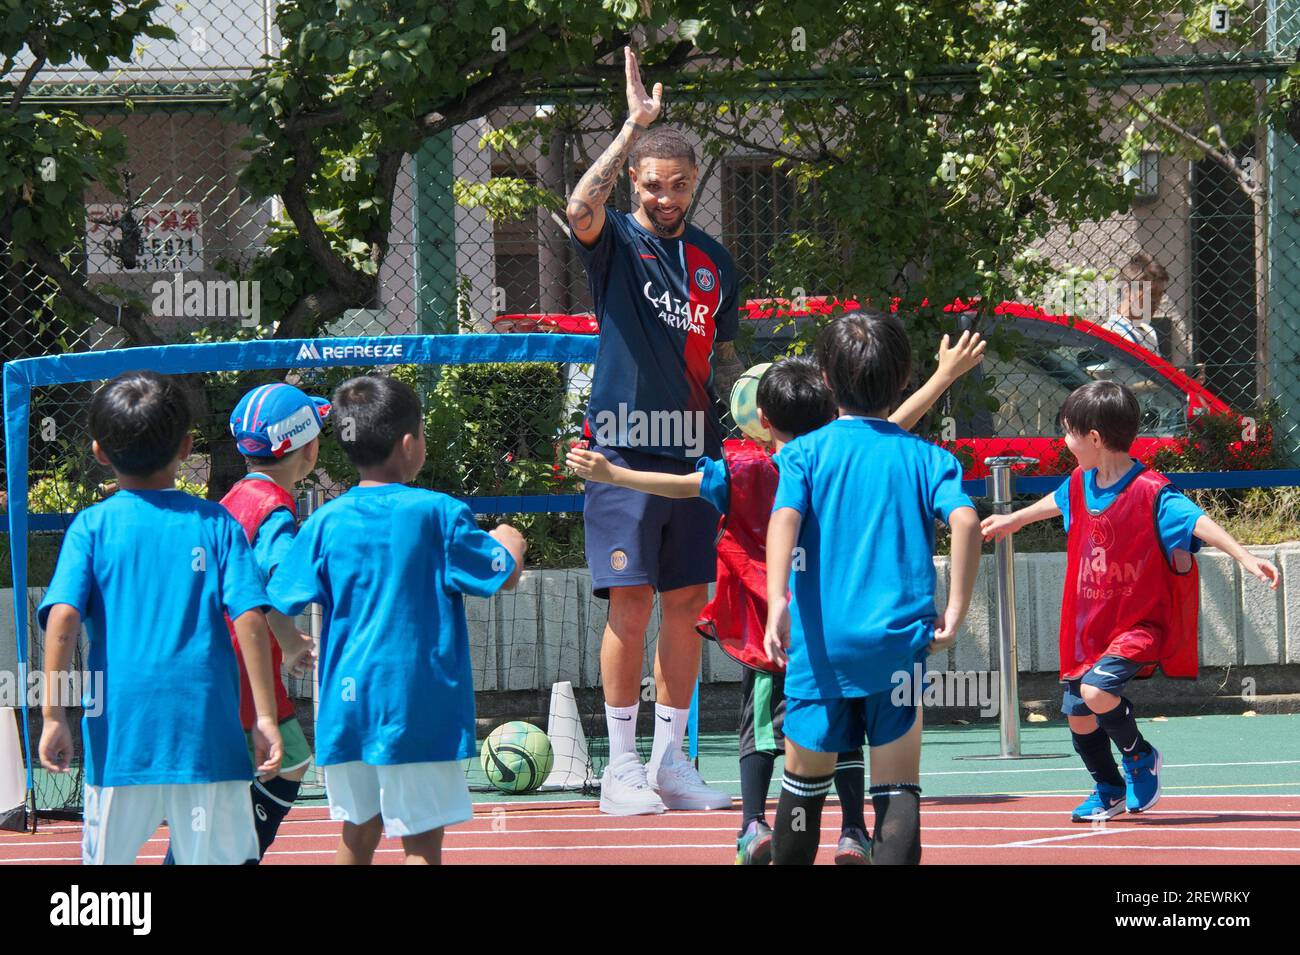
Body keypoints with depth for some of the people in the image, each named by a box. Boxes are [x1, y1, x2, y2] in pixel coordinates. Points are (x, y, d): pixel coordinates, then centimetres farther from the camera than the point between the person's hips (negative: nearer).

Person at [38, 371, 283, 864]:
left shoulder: (92, 526, 3)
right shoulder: (216, 524, 3)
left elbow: (62, 618, -8)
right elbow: (250, 620, -4)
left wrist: (54, 714, -6)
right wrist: (265, 716, -2)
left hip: (119, 732, 0)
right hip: (208, 731, 0)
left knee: (106, 858, 9)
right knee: (220, 858, 3)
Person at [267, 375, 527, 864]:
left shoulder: (326, 522, 2)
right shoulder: (438, 514, -8)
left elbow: (277, 603, 2)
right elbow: (503, 576, -2)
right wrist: (509, 544, 20)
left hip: (345, 707, 4)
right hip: (417, 709, -4)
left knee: (358, 835, 17)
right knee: (422, 841, -2)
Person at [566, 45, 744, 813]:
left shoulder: (714, 260, 14)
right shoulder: (616, 242, 0)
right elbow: (581, 209, -24)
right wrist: (634, 126, -28)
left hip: (694, 453, 5)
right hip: (626, 447, -5)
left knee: (688, 606, 6)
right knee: (631, 605, -6)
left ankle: (670, 761, 13)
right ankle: (621, 766, -1)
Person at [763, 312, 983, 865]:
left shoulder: (806, 453, 4)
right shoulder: (924, 457, 5)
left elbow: (785, 519, -13)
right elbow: (964, 519, -10)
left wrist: (777, 602, -22)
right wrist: (955, 610, -5)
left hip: (819, 644, 0)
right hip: (900, 640, 0)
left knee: (804, 778, 15)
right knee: (897, 787, -1)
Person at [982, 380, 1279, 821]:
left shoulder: (1150, 492, -20)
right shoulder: (1080, 484, 4)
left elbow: (1198, 521, -29)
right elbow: (1056, 502, 27)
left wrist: (1245, 557, -43)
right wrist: (1014, 520, 44)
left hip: (1140, 623, -8)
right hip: (1089, 626, 8)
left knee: (1096, 690, -28)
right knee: (1078, 715, 9)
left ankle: (1140, 756, 0)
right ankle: (1109, 791, 35)